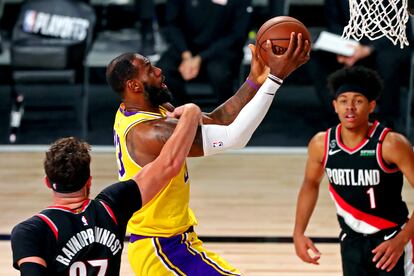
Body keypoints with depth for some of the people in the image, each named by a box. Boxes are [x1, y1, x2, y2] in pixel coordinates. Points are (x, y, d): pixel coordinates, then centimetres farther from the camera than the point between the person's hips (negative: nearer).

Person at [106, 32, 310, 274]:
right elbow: (234, 137, -31)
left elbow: (214, 121, 0)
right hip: (164, 249, -11)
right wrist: (275, 78, -32)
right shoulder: (150, 132, -28)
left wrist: (255, 81, -12)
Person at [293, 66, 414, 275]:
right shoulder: (321, 144, -7)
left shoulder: (390, 144, -21)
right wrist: (299, 233, 5)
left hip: (391, 242, -4)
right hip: (351, 242, 4)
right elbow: (310, 184, 13)